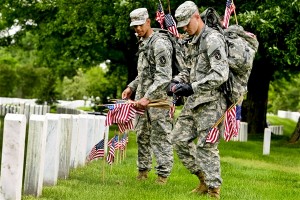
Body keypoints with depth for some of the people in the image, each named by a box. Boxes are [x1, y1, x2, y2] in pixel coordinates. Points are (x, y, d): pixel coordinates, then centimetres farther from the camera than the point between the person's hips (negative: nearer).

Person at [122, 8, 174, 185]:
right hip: (142, 97, 9)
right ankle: (143, 171, 23)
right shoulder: (143, 43, 15)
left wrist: (148, 97, -27)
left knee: (160, 137, -5)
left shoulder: (160, 44, -15)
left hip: (158, 98, -9)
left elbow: (164, 77, -21)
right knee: (142, 135, 14)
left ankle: (163, 175, -1)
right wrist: (132, 87, 16)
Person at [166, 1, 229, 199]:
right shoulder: (192, 42, 15)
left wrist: (192, 87, -24)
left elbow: (221, 74, -22)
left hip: (210, 102, -10)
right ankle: (204, 179, 20)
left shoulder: (212, 39, -14)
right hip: (193, 101, 10)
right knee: (180, 138, 10)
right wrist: (176, 81, 7)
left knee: (206, 146, -8)